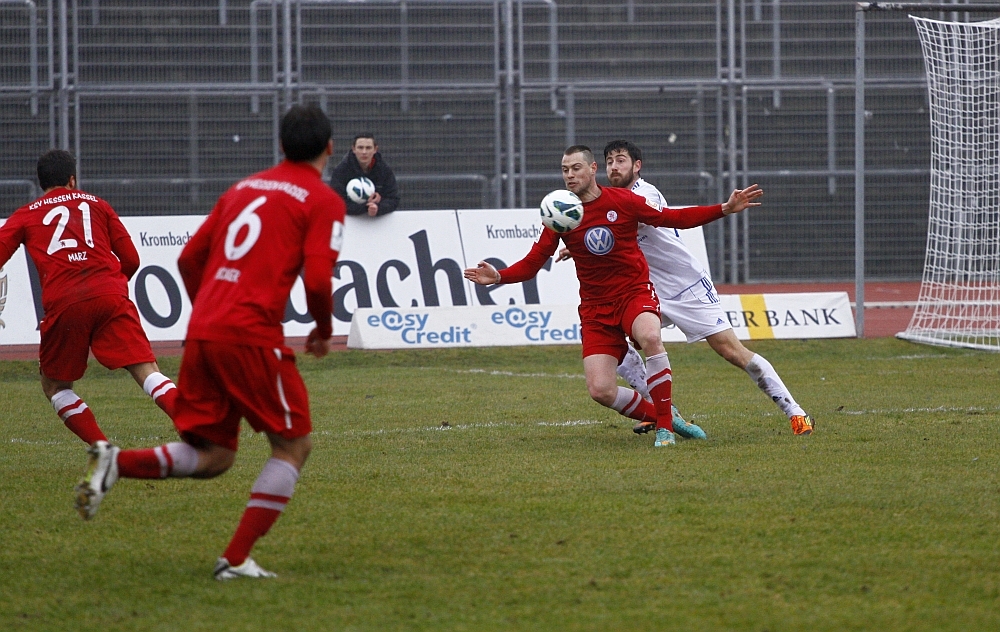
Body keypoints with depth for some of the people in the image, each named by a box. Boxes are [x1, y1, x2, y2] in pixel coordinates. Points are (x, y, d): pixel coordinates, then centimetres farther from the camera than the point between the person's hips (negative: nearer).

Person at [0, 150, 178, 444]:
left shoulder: (25, 215, 21)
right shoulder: (97, 205, 24)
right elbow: (131, 260, 20)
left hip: (63, 303, -1)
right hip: (110, 297, 1)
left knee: (54, 385, 17)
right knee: (146, 371, -6)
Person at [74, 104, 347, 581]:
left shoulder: (244, 189, 21)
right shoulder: (323, 201, 2)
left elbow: (189, 260, 21)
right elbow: (317, 279, -9)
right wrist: (324, 332, 9)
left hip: (202, 333, 6)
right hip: (252, 336, -6)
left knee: (212, 456, 14)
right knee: (293, 446, 7)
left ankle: (115, 463, -9)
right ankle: (237, 559, -2)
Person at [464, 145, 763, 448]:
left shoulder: (622, 201, -4)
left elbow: (674, 219, 3)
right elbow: (533, 261, -1)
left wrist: (725, 208, -5)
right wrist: (499, 276, -19)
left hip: (635, 292, -2)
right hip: (596, 306, 2)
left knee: (649, 336, -37)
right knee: (600, 391, -13)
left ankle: (665, 427, -23)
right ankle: (660, 418, 15)